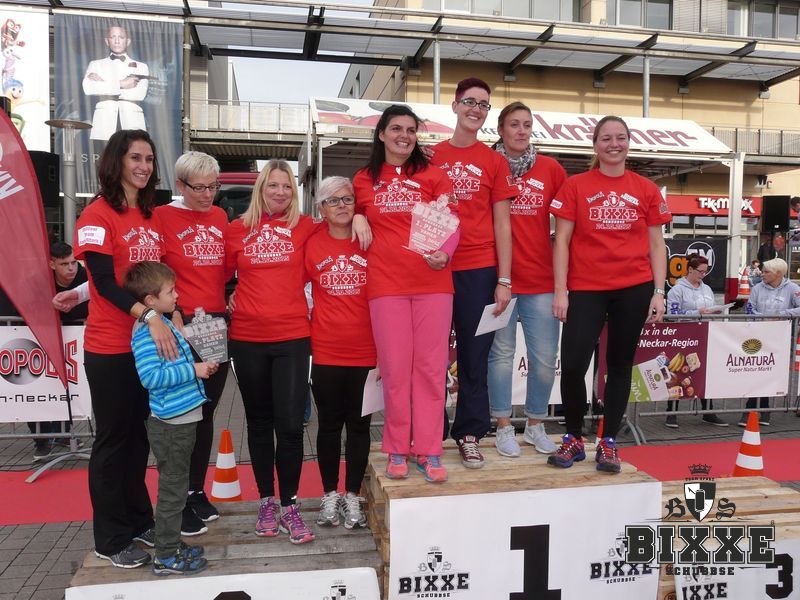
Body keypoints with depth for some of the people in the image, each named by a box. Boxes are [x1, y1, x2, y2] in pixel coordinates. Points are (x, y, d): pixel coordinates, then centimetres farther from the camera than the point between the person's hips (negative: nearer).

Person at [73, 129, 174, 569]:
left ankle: (139, 520, 32)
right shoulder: (98, 214, -11)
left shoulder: (151, 215, 9)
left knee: (139, 434, 16)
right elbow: (104, 282, -19)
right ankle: (110, 539, 21)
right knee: (113, 439, 5)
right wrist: (149, 316, -31)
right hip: (111, 348, -6)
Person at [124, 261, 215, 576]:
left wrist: (201, 366, 7)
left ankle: (172, 544, 34)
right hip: (170, 423, -10)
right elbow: (150, 376, -28)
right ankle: (166, 557, 16)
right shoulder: (146, 331, -19)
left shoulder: (164, 322, 11)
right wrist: (193, 370, -22)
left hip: (181, 420, 10)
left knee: (176, 486, 20)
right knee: (172, 490, 2)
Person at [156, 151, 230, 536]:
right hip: (181, 328, -5)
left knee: (205, 412, 14)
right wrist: (176, 315, -16)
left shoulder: (220, 217, 11)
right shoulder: (163, 217, -5)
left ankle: (197, 492, 28)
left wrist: (228, 301, 6)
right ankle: (180, 504, 15)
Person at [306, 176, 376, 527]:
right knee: (329, 424, 12)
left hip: (365, 352, 0)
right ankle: (330, 496, 27)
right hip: (325, 352, 0)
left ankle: (353, 497, 25)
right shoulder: (312, 244, -1)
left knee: (359, 425, 10)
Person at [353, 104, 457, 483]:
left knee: (430, 367, 2)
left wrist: (444, 254, -20)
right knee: (395, 368, 4)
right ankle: (398, 450, 17)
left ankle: (430, 451, 13)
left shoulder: (433, 176, 7)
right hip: (386, 285, 1)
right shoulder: (363, 181, 11)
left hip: (433, 283, 0)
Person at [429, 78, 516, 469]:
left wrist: (504, 280, -1)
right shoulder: (431, 157, 9)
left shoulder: (495, 161, 7)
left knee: (475, 355, 5)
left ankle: (469, 435, 18)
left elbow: (502, 224, 5)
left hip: (479, 271, 0)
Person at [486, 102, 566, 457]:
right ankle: (504, 428, 21)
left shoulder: (550, 169, 7)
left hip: (541, 278, 2)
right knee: (502, 353, 7)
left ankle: (535, 425, 24)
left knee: (545, 357, 5)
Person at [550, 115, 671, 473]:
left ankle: (608, 442, 21)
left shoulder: (646, 190, 7)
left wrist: (659, 292, 1)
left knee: (620, 364, 9)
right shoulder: (575, 186, 2)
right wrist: (560, 290, -7)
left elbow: (656, 244, 9)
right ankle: (574, 438, 15)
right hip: (585, 288, -2)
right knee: (572, 364, -7)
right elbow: (562, 240, 0)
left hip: (634, 289, 2)